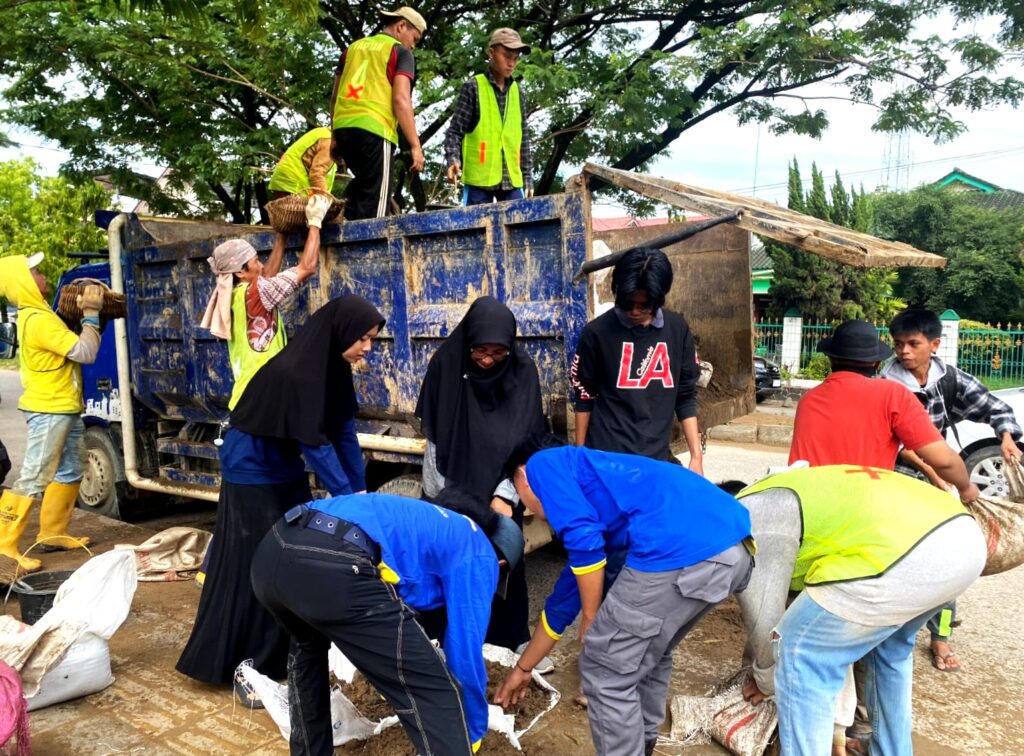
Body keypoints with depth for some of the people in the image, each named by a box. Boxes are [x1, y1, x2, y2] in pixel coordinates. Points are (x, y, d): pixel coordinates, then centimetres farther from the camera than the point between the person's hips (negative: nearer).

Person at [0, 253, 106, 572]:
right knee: (33, 479, -8)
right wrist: (91, 313, -14)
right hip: (48, 411, -11)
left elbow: (70, 343, 13)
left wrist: (85, 311, 2)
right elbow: (86, 353, -22)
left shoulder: (38, 314, 13)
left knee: (70, 472, 17)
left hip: (63, 408, 11)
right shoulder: (38, 320, -20)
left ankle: (52, 534, 26)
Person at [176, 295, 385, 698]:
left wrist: (361, 491, -7)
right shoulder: (292, 373, -30)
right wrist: (346, 498, -29)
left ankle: (283, 655, 26)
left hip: (287, 473, 9)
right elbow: (314, 443, -30)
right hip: (253, 476, -9)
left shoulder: (334, 368, -4)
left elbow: (344, 433, -3)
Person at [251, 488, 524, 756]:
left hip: (272, 551, 9)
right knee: (438, 699, 2)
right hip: (333, 567, -9)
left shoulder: (428, 520, 39)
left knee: (307, 645, 42)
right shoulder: (478, 555, 17)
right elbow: (466, 650, 12)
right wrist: (473, 734, 29)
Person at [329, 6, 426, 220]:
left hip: (343, 126, 6)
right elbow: (401, 100, -8)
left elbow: (335, 97, 23)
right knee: (374, 198, -4)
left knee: (361, 183, 25)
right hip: (374, 130, -6)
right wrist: (415, 146, -9)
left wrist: (335, 137, 29)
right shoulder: (400, 52, 5)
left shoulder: (354, 47, 23)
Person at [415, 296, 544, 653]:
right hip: (453, 486, 0)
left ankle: (517, 639, 24)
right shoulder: (446, 364, -14)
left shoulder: (523, 371, -13)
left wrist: (505, 494, -18)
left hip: (500, 488, 1)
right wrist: (438, 496, -8)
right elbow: (433, 435, -7)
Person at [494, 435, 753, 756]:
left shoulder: (543, 465, 14)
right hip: (735, 547, 9)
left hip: (680, 549, -9)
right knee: (648, 653, 32)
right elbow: (563, 599, 42)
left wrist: (591, 619, 11)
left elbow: (585, 540, -5)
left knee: (606, 673, 12)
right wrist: (522, 668, 52)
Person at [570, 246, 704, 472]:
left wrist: (696, 456, 3)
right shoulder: (597, 332, -6)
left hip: (657, 456, 2)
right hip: (606, 455, -2)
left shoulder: (678, 330, 1)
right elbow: (585, 396, 2)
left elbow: (686, 397, 6)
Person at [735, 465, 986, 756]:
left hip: (904, 556, -10)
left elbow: (764, 620, 7)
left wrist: (765, 681, 30)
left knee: (802, 655, 6)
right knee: (888, 644, 34)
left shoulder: (747, 516, 7)